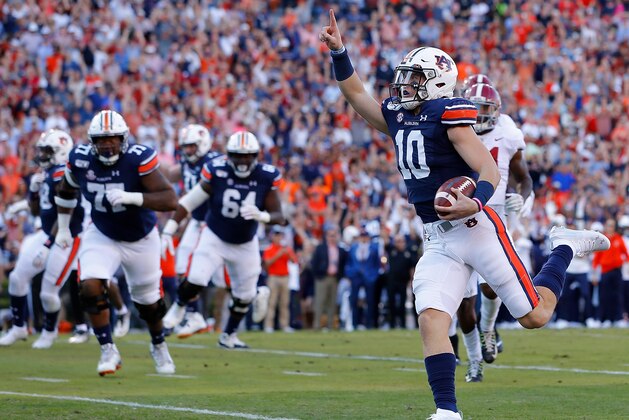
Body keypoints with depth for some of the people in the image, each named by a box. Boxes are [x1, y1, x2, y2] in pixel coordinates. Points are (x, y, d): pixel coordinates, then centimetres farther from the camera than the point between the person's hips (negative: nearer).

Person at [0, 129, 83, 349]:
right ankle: (19, 327, 22)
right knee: (18, 277, 7)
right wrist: (34, 189, 0)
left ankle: (49, 332, 22)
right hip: (47, 234, 9)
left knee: (48, 292, -4)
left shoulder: (63, 175, -20)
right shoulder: (47, 174, 9)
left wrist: (47, 246, -23)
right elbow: (36, 210, 20)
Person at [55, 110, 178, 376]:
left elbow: (170, 200, -34)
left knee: (148, 300, 15)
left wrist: (132, 197, -46)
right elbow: (66, 191, 6)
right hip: (102, 236, 2)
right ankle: (108, 351, -5)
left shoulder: (138, 159, -29)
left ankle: (159, 346, 44)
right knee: (91, 287, -21)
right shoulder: (81, 159, -17)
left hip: (141, 239, -2)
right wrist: (63, 228, 11)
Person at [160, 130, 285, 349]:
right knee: (196, 280, -19)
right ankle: (178, 307, 15)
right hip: (215, 238, -2)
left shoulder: (266, 177, -18)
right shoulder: (216, 172, -22)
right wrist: (168, 232, -14)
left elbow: (279, 217, -16)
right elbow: (188, 202, -13)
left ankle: (228, 335, 35)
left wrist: (261, 216, -39)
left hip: (245, 244, 2)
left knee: (244, 294, 10)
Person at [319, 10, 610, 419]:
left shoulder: (449, 115, -11)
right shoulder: (398, 117, 11)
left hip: (475, 228, -6)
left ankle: (564, 248, 28)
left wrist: (474, 202, -35)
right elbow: (356, 93, 23)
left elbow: (490, 170, -16)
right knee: (431, 320, -14)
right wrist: (339, 51, 9)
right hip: (438, 242, 6)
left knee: (535, 315, 3)